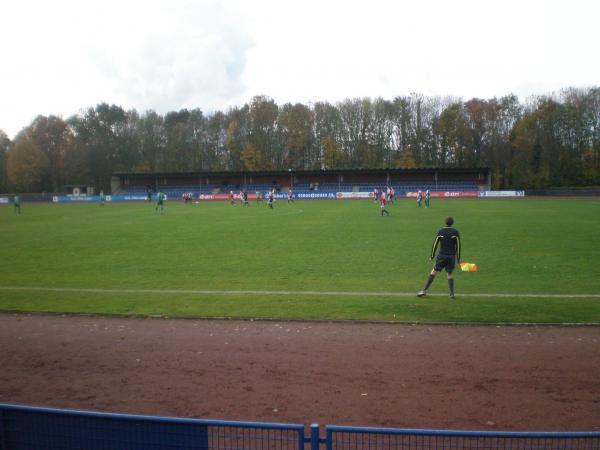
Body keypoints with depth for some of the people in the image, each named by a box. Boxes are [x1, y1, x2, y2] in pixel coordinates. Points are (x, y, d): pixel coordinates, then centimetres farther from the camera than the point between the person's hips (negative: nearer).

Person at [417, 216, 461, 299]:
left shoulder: (440, 231, 0)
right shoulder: (456, 232, 0)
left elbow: (435, 244, 0)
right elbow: (458, 246, 0)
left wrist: (432, 256, 8)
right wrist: (458, 258, 6)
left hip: (442, 256, -1)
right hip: (451, 256, 1)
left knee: (433, 272, 3)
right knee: (449, 274, 11)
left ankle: (424, 290, -1)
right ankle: (452, 294, 5)